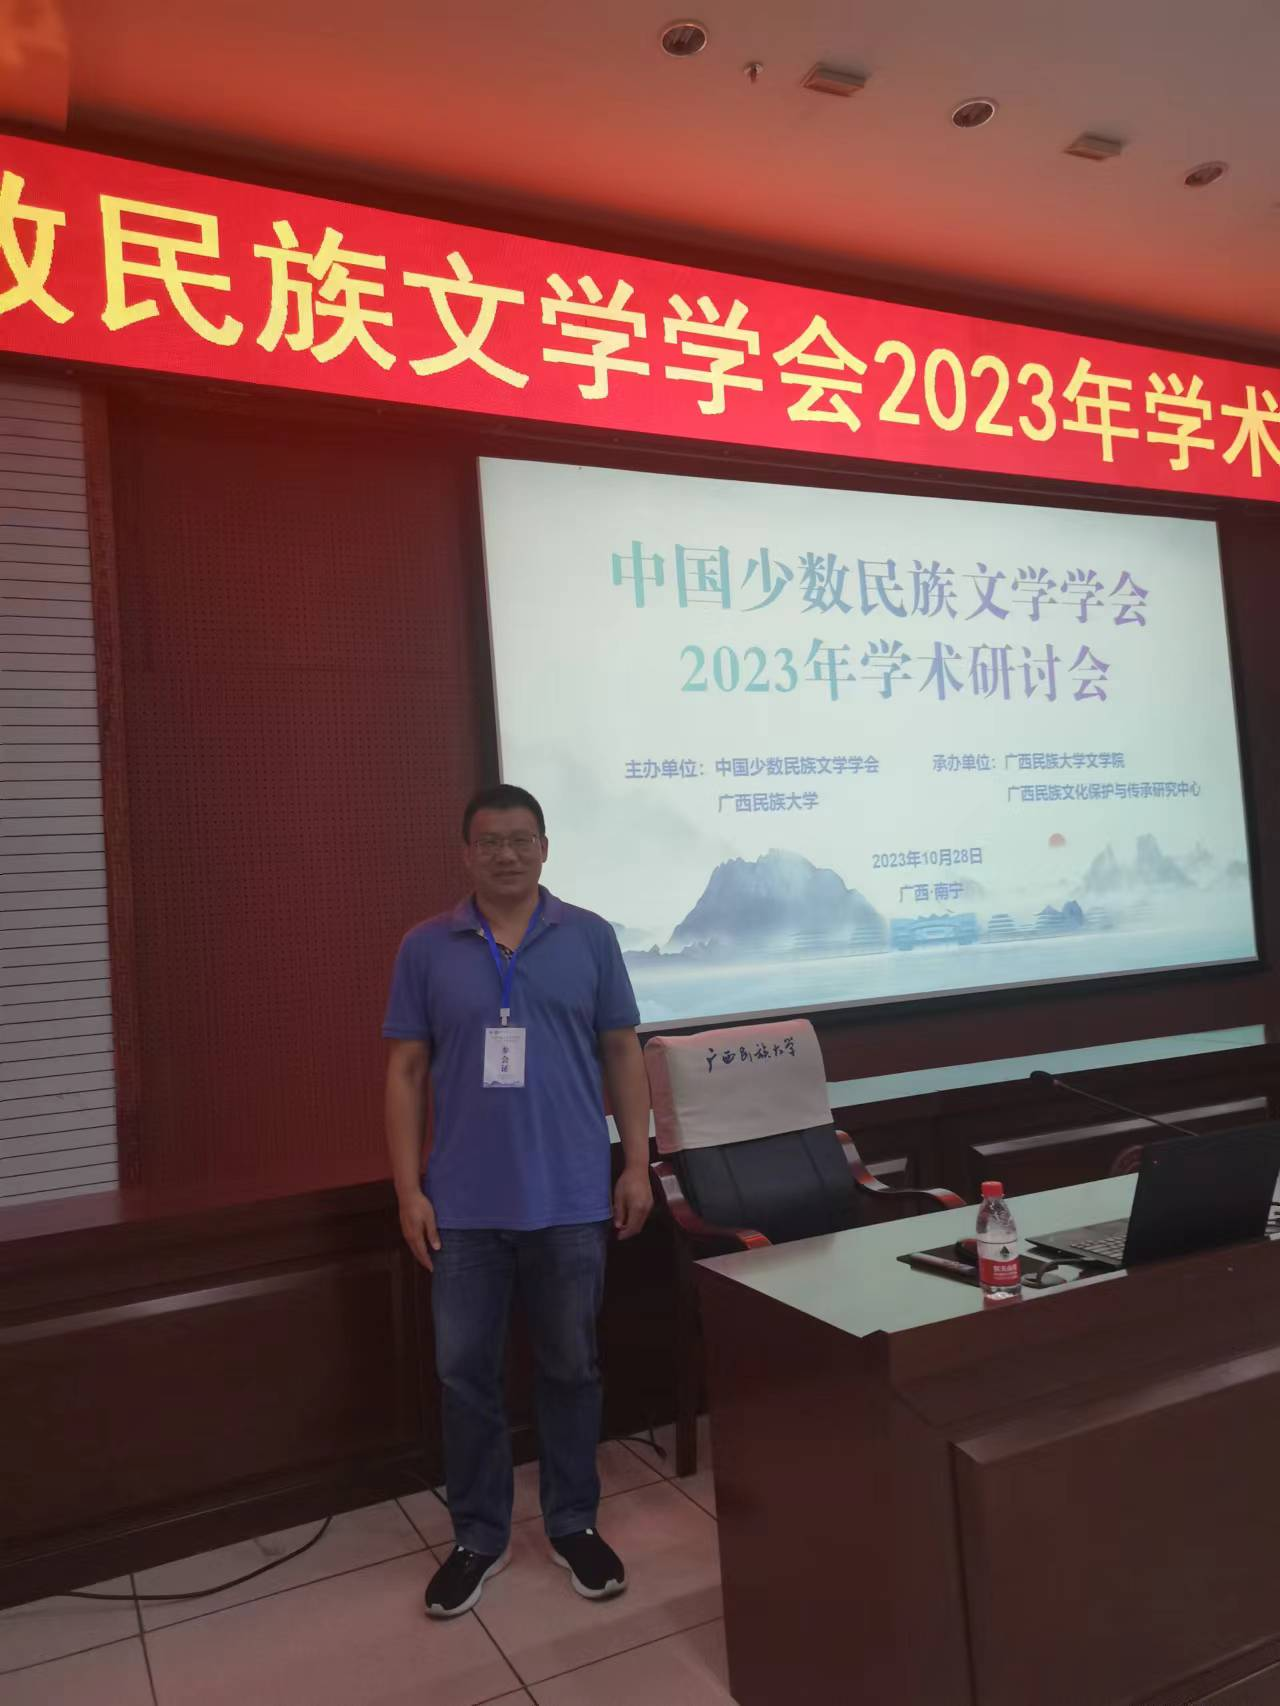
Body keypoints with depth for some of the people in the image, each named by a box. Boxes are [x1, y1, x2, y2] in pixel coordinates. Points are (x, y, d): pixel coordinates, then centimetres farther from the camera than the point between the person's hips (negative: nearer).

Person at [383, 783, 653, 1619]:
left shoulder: (590, 937, 0)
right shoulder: (426, 948, 0)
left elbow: (624, 1054, 4)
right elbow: (407, 1071, 2)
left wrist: (638, 1164, 0)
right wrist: (410, 1189, -2)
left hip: (572, 1197, 0)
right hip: (465, 1203, 1)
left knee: (571, 1367, 13)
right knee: (466, 1372, 11)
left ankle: (574, 1524, 32)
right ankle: (478, 1536, 30)